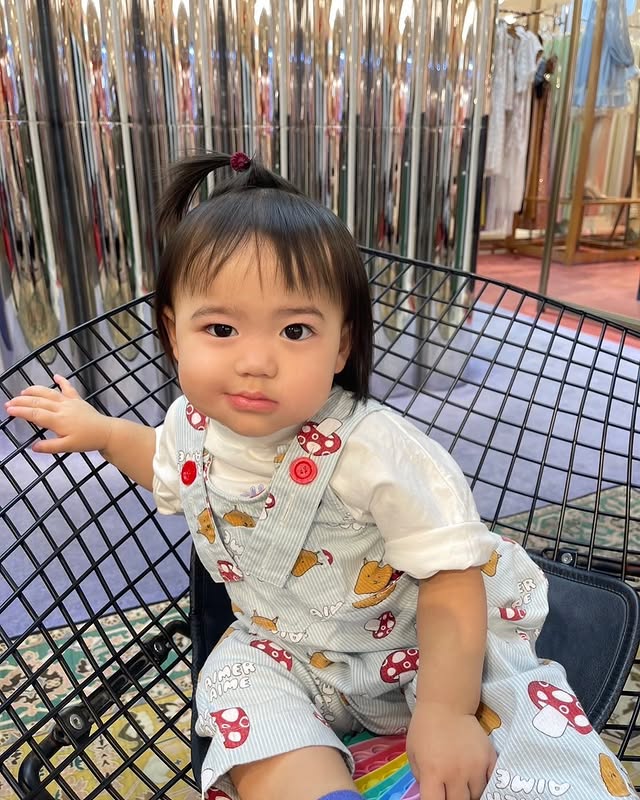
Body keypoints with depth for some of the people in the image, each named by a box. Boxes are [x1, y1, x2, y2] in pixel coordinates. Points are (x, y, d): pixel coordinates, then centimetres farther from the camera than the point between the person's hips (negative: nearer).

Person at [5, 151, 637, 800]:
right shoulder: (192, 423, -13)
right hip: (284, 652, 6)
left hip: (421, 642, -5)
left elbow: (452, 571, -24)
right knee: (236, 677, -23)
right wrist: (101, 430, 14)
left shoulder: (372, 449, -32)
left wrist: (445, 711, -28)